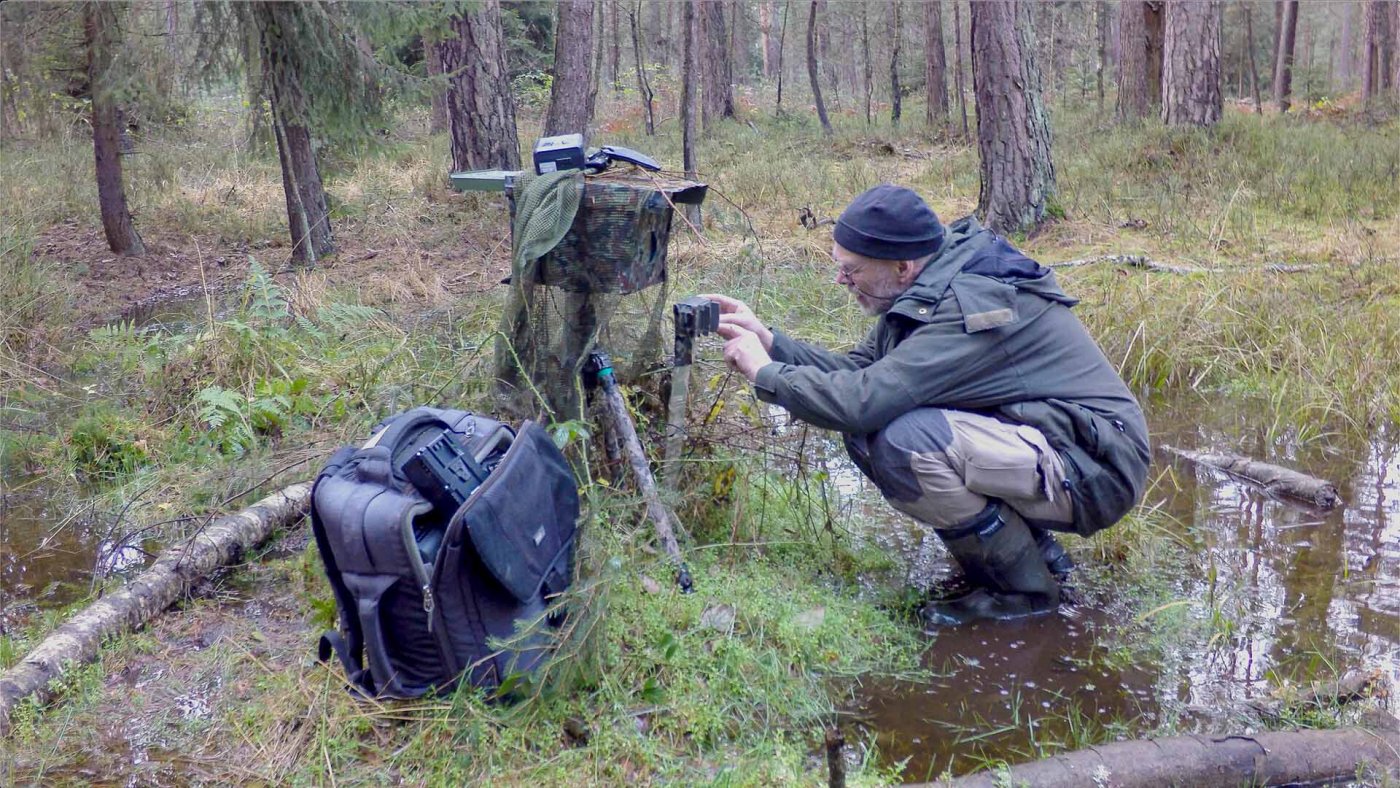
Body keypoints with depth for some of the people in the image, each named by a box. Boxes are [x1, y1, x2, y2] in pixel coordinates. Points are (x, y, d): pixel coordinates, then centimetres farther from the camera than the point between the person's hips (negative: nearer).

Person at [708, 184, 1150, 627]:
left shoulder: (972, 306, -26)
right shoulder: (926, 290, 2)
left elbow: (864, 399, -32)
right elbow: (861, 370, 8)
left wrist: (765, 374, -18)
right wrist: (767, 340, -2)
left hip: (1096, 471, -9)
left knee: (905, 440, -28)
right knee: (865, 431, 0)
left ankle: (1024, 590, -6)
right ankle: (1031, 548, 10)